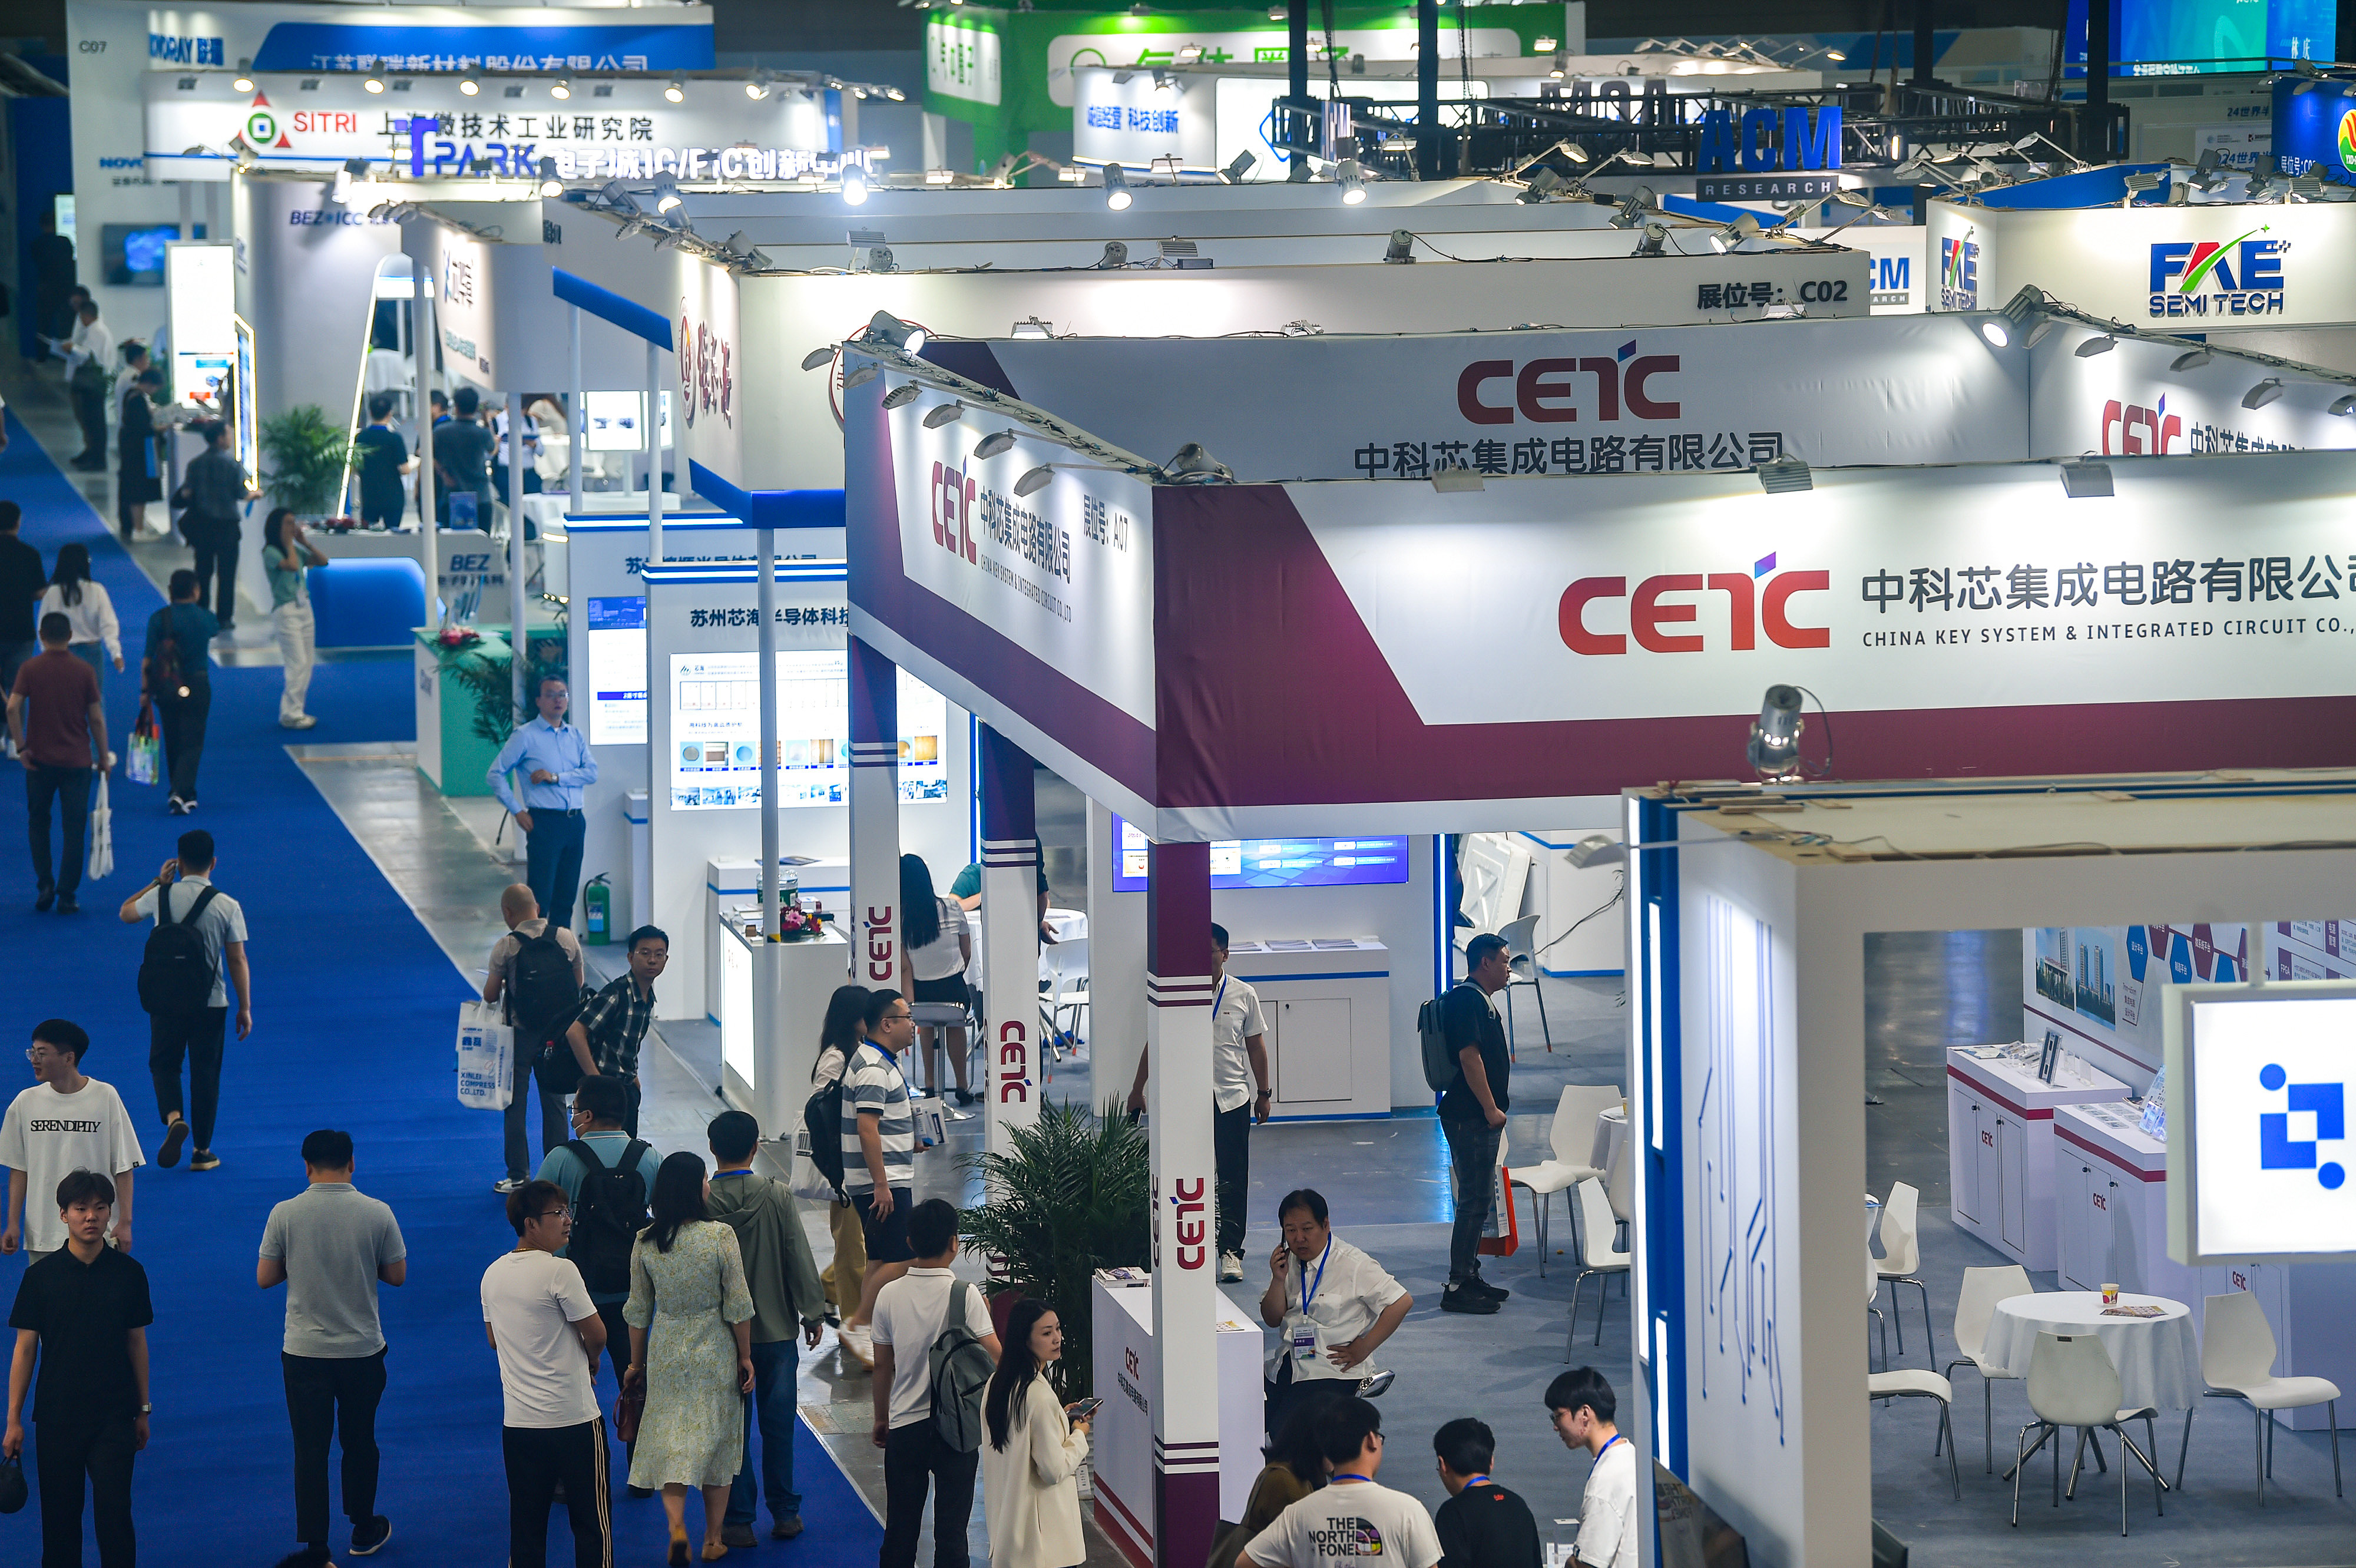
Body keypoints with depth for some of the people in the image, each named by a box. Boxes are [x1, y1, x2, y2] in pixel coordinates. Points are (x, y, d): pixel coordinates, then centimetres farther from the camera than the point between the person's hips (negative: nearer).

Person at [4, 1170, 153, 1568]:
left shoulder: (128, 1272, 0)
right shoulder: (42, 1275, -2)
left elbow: (136, 1343, 8)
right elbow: (25, 1349, 0)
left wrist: (143, 1411, 10)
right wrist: (14, 1420, -3)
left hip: (114, 1416, 0)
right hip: (56, 1416, 0)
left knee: (114, 1515, -6)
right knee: (60, 1517, 5)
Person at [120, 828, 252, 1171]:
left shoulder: (161, 895, -5)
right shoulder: (227, 906, -8)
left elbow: (126, 913, 16)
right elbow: (238, 960, -5)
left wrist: (158, 882, 22)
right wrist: (245, 1008, 2)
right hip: (210, 1002, -1)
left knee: (164, 1063, 16)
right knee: (205, 1072, 10)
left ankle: (174, 1117, -13)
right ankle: (203, 1151, 15)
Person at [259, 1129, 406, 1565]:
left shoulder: (286, 1215, -9)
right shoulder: (378, 1214, -8)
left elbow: (264, 1278, -2)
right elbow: (397, 1275, 2)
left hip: (305, 1351, -1)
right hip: (363, 1349, 1)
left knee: (310, 1451, 3)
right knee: (360, 1443, 19)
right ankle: (363, 1531, 33)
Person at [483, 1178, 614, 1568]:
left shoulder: (493, 1274, 7)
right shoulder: (559, 1271, -15)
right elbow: (596, 1334, -12)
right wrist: (590, 1360, 11)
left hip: (517, 1421, 6)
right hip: (573, 1419, -6)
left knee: (525, 1526, 9)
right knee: (592, 1522, 4)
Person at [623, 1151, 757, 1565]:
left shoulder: (645, 1243, -7)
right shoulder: (720, 1236, -15)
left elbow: (638, 1312, 2)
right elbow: (738, 1306, -11)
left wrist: (636, 1364, 14)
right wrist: (746, 1358, 2)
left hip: (666, 1355, 1)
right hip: (716, 1357, -1)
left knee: (671, 1443, 8)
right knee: (716, 1442, 13)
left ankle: (676, 1525, -15)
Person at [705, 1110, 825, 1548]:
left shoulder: (700, 1202, -12)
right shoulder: (778, 1199, -10)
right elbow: (800, 1258, -5)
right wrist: (813, 1313, 6)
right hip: (776, 1329, 1)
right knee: (777, 1421, 11)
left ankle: (738, 1520, 9)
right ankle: (784, 1513, 17)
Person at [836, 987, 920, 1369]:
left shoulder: (880, 1061, 17)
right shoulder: (873, 1069, -18)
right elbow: (867, 1128, -24)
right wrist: (881, 1184, -24)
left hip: (887, 1180, 11)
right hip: (883, 1181, -11)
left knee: (880, 1260, 11)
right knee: (902, 1259, -11)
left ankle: (869, 1338, 12)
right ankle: (857, 1326, -7)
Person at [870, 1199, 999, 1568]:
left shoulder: (890, 1295, -2)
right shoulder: (964, 1295, -12)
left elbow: (882, 1365, 6)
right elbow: (995, 1356, -12)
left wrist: (881, 1419, 19)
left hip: (904, 1424, 3)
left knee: (900, 1527, 12)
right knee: (951, 1528, 2)